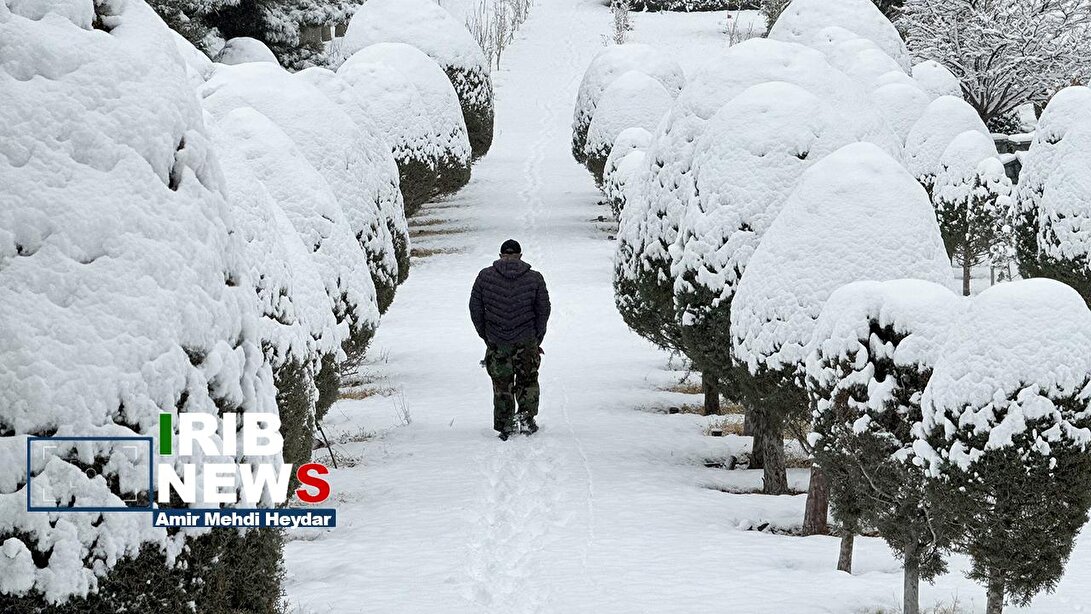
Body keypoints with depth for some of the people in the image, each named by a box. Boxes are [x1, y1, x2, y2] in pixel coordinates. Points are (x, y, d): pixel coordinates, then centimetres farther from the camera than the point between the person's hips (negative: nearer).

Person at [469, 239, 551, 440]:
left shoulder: (485, 276, -1)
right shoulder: (535, 278, -1)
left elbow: (475, 309, 2)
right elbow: (544, 310, 3)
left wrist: (486, 336, 11)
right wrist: (537, 339, 13)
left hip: (496, 343, 0)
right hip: (526, 342, 0)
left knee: (502, 386, 9)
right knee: (528, 382, 14)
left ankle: (505, 426, 9)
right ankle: (526, 418, 2)